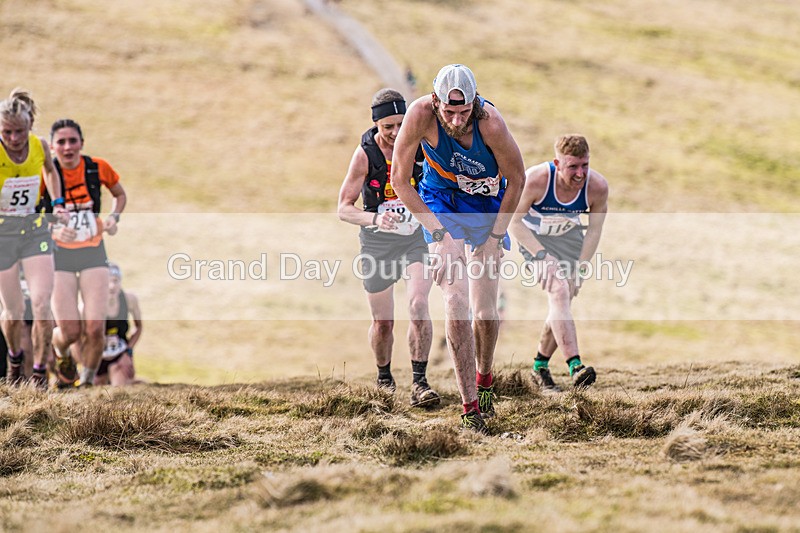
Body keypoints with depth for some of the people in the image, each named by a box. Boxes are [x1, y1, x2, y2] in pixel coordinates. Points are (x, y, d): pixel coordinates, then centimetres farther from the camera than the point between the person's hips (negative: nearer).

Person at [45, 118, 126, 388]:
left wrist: (113, 217, -3)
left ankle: (87, 381, 12)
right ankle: (61, 355, 30)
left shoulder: (98, 168, -4)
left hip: (93, 254, 2)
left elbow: (120, 195, 16)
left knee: (95, 328, -12)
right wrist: (54, 230, -23)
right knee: (69, 332, -7)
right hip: (59, 255, -1)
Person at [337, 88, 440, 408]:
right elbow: (344, 208, -14)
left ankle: (419, 382, -17)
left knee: (418, 306, -21)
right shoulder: (365, 154, -15)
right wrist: (375, 219, -32)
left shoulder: (421, 144, -9)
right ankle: (384, 379, 33)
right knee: (383, 322, 7)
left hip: (417, 237, 1)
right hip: (378, 243, -1)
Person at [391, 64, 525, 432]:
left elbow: (516, 180, -12)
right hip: (440, 203, 0)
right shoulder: (421, 115, -29)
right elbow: (400, 180, -17)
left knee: (485, 312, 3)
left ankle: (484, 379, 33)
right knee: (456, 305, -15)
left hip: (487, 204, 0)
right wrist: (438, 232, -20)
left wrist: (494, 237, -10)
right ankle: (470, 406, -13)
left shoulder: (490, 124, -30)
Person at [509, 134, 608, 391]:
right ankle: (574, 365, -33)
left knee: (562, 302, 0)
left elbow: (594, 231, -9)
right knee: (559, 291, -24)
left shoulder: (597, 187, -24)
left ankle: (540, 367, 21)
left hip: (569, 237, 4)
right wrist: (542, 255, -30)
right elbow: (514, 222, -22)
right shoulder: (535, 180, -33)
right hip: (534, 236, -4)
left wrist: (580, 269, -14)